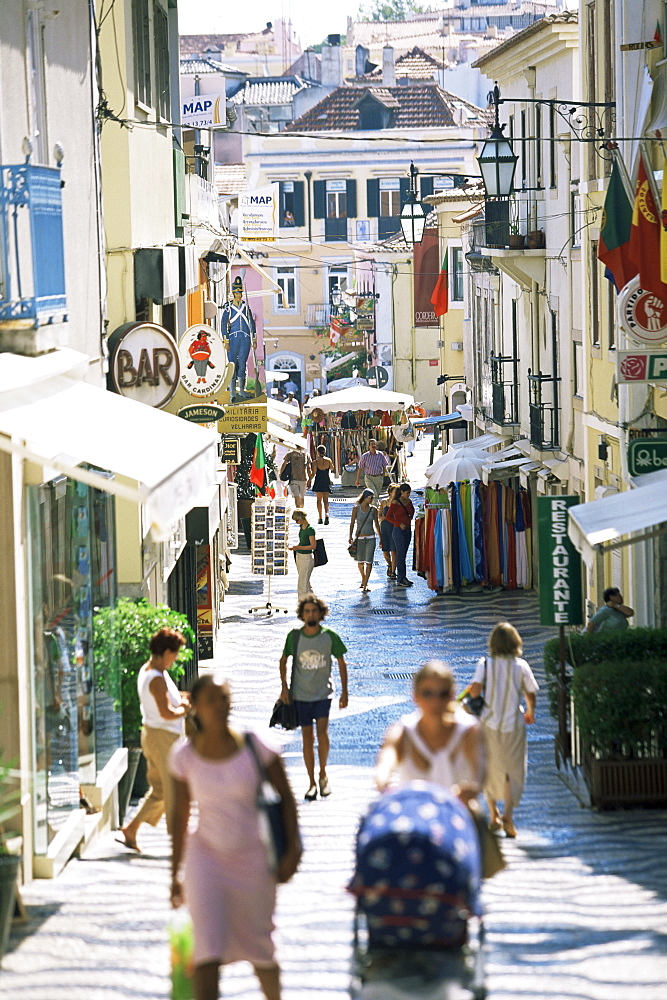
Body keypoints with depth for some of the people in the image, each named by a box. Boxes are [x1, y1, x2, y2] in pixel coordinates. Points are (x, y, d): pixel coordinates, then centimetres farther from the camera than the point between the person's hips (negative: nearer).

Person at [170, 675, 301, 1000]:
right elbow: (181, 815, 4)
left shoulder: (255, 748, -10)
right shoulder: (184, 756, -6)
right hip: (205, 859, 0)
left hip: (252, 860, 0)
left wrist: (292, 851, -8)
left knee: (261, 952, 11)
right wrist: (175, 875, 8)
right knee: (207, 952, -13)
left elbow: (286, 796, 0)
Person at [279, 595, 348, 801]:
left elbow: (341, 663, 5)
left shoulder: (330, 636, -5)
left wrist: (344, 692, 3)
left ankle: (323, 775, 5)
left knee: (322, 732, -16)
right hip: (300, 695, 2)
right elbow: (283, 660, 11)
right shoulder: (294, 636, -2)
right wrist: (284, 686, 1)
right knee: (307, 737, 4)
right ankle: (312, 783, 13)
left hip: (323, 693, -2)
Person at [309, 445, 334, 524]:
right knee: (325, 500, 3)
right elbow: (332, 468, 15)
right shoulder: (328, 460, -4)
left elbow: (313, 473, -13)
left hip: (318, 482, -2)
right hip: (327, 482, 2)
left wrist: (309, 480, 0)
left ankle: (320, 517, 12)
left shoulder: (315, 462, -12)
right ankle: (326, 514, -21)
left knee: (319, 500, 12)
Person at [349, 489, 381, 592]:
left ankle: (365, 584, -9)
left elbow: (376, 524, 11)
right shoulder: (356, 508, -1)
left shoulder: (373, 509, 4)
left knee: (369, 561, -9)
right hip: (359, 538, 0)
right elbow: (352, 523, -1)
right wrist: (350, 536, -10)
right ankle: (363, 579, 34)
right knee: (360, 561, 9)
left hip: (370, 538, 0)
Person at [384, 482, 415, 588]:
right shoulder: (395, 503, -10)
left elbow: (412, 511, 30)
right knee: (400, 555, -8)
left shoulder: (408, 502, 10)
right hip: (399, 531, -7)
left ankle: (402, 578, 14)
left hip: (408, 530, 7)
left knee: (403, 555, 10)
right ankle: (401, 579, -8)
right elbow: (388, 516, -13)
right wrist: (400, 524, -16)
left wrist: (410, 519, 14)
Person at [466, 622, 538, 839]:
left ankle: (494, 814, 26)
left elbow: (475, 690, -20)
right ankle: (508, 815, -11)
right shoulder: (521, 666, -6)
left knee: (490, 767, 18)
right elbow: (531, 694, 0)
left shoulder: (485, 664, -8)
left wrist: (470, 693, 5)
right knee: (513, 770, 7)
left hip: (489, 723, 1)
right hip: (513, 724, -1)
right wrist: (530, 713, 20)